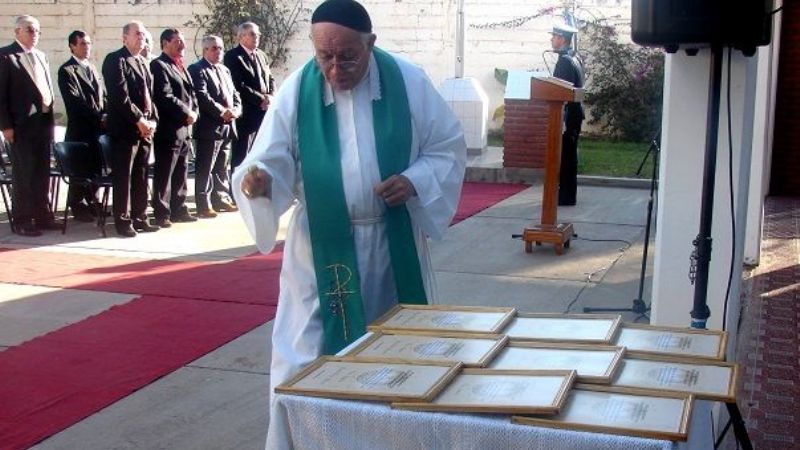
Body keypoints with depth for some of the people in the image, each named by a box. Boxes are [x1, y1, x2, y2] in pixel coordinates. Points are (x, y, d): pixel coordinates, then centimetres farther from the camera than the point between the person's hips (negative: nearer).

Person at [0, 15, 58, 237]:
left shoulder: (41, 56, 14)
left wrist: (50, 117, 8)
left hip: (44, 121, 6)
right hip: (22, 124, -6)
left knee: (42, 173, 12)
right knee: (24, 174, 0)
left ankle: (42, 216, 21)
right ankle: (23, 221, 8)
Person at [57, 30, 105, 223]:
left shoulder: (91, 68, 18)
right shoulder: (67, 70, -7)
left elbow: (102, 94, 17)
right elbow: (75, 101, -15)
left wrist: (106, 115, -1)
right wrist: (99, 117, -16)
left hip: (98, 126, 7)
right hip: (80, 129, -7)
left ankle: (92, 202, 20)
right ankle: (78, 207, 9)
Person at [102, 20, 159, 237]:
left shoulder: (142, 62, 19)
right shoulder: (115, 60, -6)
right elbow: (120, 95, -16)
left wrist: (152, 120, 4)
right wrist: (138, 120, -17)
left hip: (145, 128, 7)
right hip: (125, 128, -7)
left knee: (141, 177, 10)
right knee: (124, 177, -3)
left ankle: (139, 218, 17)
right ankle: (123, 221, 3)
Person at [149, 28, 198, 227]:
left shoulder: (181, 66, 19)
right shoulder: (159, 65, -9)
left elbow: (191, 92, 19)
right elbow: (165, 97, -18)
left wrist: (193, 112, 1)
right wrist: (186, 113, -14)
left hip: (185, 128, 9)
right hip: (169, 129, -9)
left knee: (181, 173, 13)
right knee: (164, 174, -3)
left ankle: (179, 209, 21)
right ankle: (162, 214, 2)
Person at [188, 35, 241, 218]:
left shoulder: (225, 70, 20)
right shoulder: (197, 70, -6)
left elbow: (234, 93, 18)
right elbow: (202, 96, -17)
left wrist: (236, 109, -2)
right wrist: (222, 111, -20)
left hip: (227, 126, 8)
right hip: (209, 126, -8)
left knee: (221, 167, 15)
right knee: (205, 168, -4)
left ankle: (221, 199, 24)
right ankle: (204, 205, 0)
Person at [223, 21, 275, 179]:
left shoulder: (261, 55, 16)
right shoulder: (233, 56, -7)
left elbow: (270, 78, 18)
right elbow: (239, 85, -15)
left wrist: (270, 97, -3)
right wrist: (260, 99, -15)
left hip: (264, 112, 7)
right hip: (246, 113, -7)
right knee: (241, 155, -3)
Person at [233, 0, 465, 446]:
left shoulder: (408, 81, -8)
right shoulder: (296, 91, -8)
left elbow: (449, 148, 0)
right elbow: (275, 162, -10)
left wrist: (414, 181, -18)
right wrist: (259, 181, -33)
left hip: (395, 243, 1)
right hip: (322, 246, -1)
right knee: (308, 357, 1)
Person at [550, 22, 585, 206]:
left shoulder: (565, 60, -16)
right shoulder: (575, 58, 14)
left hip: (567, 114, -10)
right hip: (575, 112, 10)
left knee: (565, 155, -5)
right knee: (569, 155, 14)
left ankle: (565, 196, -2)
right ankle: (568, 194, 21)